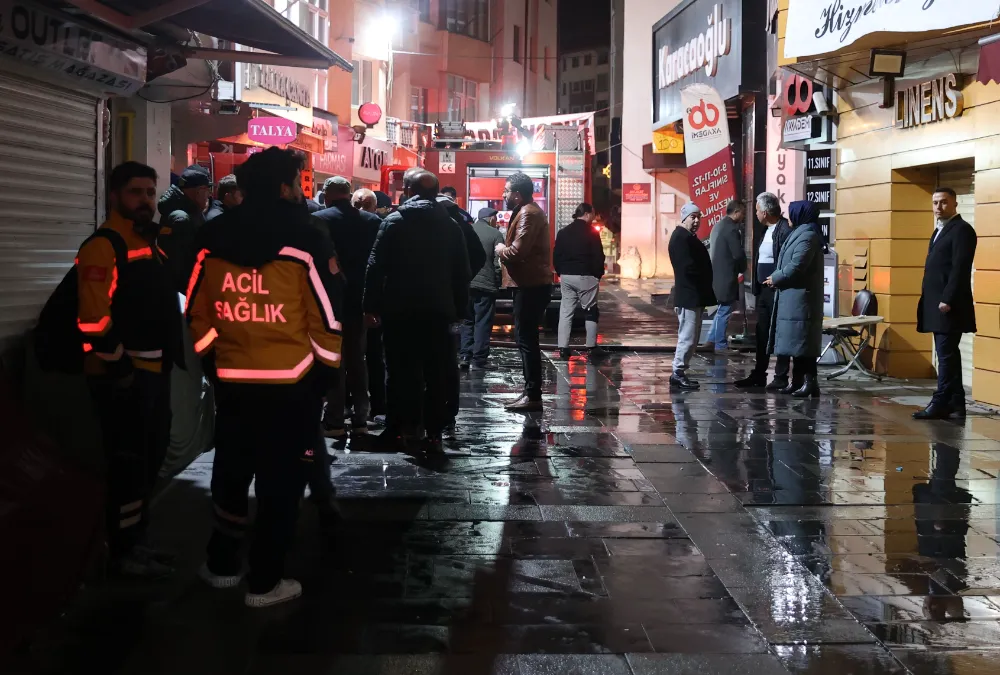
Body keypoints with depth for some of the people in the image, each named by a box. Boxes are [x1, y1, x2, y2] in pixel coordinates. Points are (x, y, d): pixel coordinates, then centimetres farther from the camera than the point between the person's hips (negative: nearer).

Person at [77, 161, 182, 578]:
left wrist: (171, 356, 20)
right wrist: (116, 365, -22)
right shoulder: (103, 246, -14)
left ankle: (134, 540, 29)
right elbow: (93, 316, -22)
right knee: (128, 463, -4)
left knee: (150, 458, 17)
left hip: (154, 370, 10)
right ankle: (122, 552, 7)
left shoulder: (151, 243, 17)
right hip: (121, 375, -10)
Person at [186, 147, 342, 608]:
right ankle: (265, 581, 15)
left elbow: (197, 313, 7)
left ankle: (222, 565, 33)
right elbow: (326, 318, -11)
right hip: (292, 384, -4)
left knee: (231, 472, 21)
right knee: (281, 481, 7)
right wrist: (326, 372, 2)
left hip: (232, 381, 4)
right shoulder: (303, 242, -11)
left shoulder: (213, 240, 2)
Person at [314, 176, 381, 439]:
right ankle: (360, 419, 13)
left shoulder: (319, 219, -10)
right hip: (360, 299, 4)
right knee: (357, 359, 13)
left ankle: (334, 421, 2)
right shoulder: (372, 220, 2)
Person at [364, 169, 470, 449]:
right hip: (439, 309, 2)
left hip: (400, 309, -2)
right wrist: (459, 308, 12)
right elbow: (463, 272, 7)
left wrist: (372, 305, -3)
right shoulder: (450, 225, 6)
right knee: (437, 372, 5)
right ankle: (434, 431, 5)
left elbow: (376, 266, -8)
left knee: (402, 370, 6)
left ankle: (405, 427, 8)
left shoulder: (394, 222, -4)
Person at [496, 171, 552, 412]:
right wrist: (506, 249, 2)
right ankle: (531, 392, 18)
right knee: (526, 338, 13)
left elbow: (517, 251, -24)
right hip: (531, 283, 11)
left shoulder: (528, 214, -15)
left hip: (531, 285, -11)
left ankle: (533, 396, -6)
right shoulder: (527, 211, 19)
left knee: (526, 339, -9)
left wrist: (501, 249, -6)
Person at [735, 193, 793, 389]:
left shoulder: (785, 231, -16)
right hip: (764, 290, 9)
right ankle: (759, 375, 21)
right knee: (762, 333, 13)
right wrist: (757, 287, 12)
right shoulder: (766, 231, 12)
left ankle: (781, 378, 8)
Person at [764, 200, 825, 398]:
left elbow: (796, 266, -21)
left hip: (801, 297, -10)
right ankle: (798, 380, 16)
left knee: (803, 340, -9)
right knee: (796, 340, 11)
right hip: (793, 297, 10)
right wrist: (777, 278, 5)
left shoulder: (807, 236, -14)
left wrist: (775, 279, -9)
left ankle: (810, 381, -7)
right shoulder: (800, 233, 18)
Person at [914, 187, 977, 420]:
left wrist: (947, 300, -22)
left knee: (946, 354, -9)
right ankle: (955, 404, 13)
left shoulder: (962, 230, -9)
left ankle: (941, 403, -9)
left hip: (949, 304, -10)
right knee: (947, 354, 10)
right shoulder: (940, 230, 20)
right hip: (937, 303, 10)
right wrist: (933, 299, 15)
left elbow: (960, 268, -17)